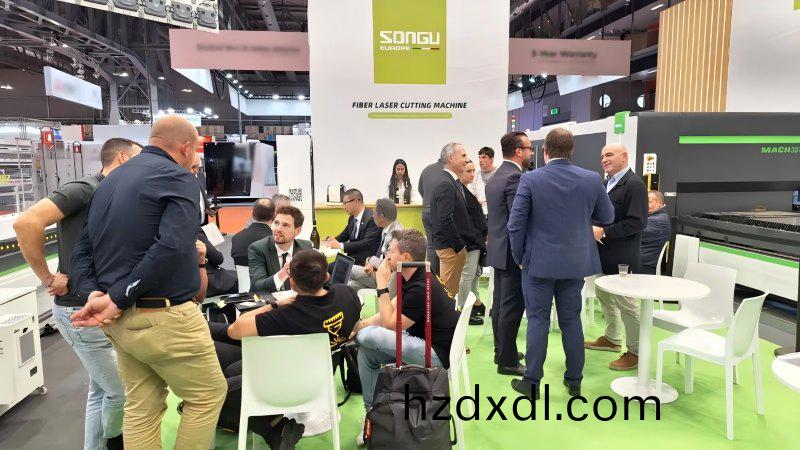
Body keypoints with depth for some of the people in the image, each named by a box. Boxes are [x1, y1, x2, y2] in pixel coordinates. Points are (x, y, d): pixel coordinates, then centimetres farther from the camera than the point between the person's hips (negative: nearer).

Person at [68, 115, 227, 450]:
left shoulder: (109, 181, 15)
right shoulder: (178, 178, -11)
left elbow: (83, 251, 12)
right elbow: (171, 247, -27)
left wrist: (94, 293, -4)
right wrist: (119, 300, -19)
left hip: (122, 319, 8)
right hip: (163, 317, -8)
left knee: (141, 407, 18)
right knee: (208, 394, 11)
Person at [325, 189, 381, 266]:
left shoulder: (372, 218, -15)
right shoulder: (352, 218, 10)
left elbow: (367, 243, -22)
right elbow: (344, 235, 24)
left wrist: (341, 245, -24)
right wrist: (333, 240, 1)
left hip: (365, 262, -7)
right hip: (352, 258, 8)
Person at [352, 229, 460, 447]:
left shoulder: (421, 288, -25)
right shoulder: (415, 279, 6)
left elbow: (390, 324, -16)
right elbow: (392, 312, 9)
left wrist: (382, 286, -15)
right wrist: (360, 324, 0)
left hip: (437, 355, -10)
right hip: (423, 344, 10)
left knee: (367, 336, -20)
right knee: (366, 351, 6)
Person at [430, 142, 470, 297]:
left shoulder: (453, 181, 13)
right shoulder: (445, 184, -18)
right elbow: (446, 220, -24)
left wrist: (461, 243, 14)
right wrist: (459, 246, -17)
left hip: (456, 245, 10)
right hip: (450, 246, -10)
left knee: (452, 289, 17)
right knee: (448, 290, -1)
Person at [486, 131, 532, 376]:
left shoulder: (495, 177, 13)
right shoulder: (515, 177, -18)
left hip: (498, 250, 10)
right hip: (513, 252, -10)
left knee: (500, 303, 16)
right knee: (512, 307, -2)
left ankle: (501, 351, 28)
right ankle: (507, 361, 7)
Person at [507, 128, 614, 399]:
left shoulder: (530, 180, -13)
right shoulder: (592, 180, -4)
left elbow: (516, 224, -12)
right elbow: (607, 217, 9)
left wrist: (520, 258, 1)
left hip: (539, 263, -3)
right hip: (576, 264, 3)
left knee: (538, 321, 6)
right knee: (571, 320, 14)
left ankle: (532, 382, 14)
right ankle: (574, 381, 26)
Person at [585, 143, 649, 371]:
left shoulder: (634, 184, -14)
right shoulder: (606, 183, 13)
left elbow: (637, 223, -21)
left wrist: (603, 232, -21)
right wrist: (593, 228, 0)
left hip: (621, 258, -9)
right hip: (603, 255, 9)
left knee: (627, 303, 0)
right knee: (604, 296, 19)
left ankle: (635, 351, 13)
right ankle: (611, 338, 37)